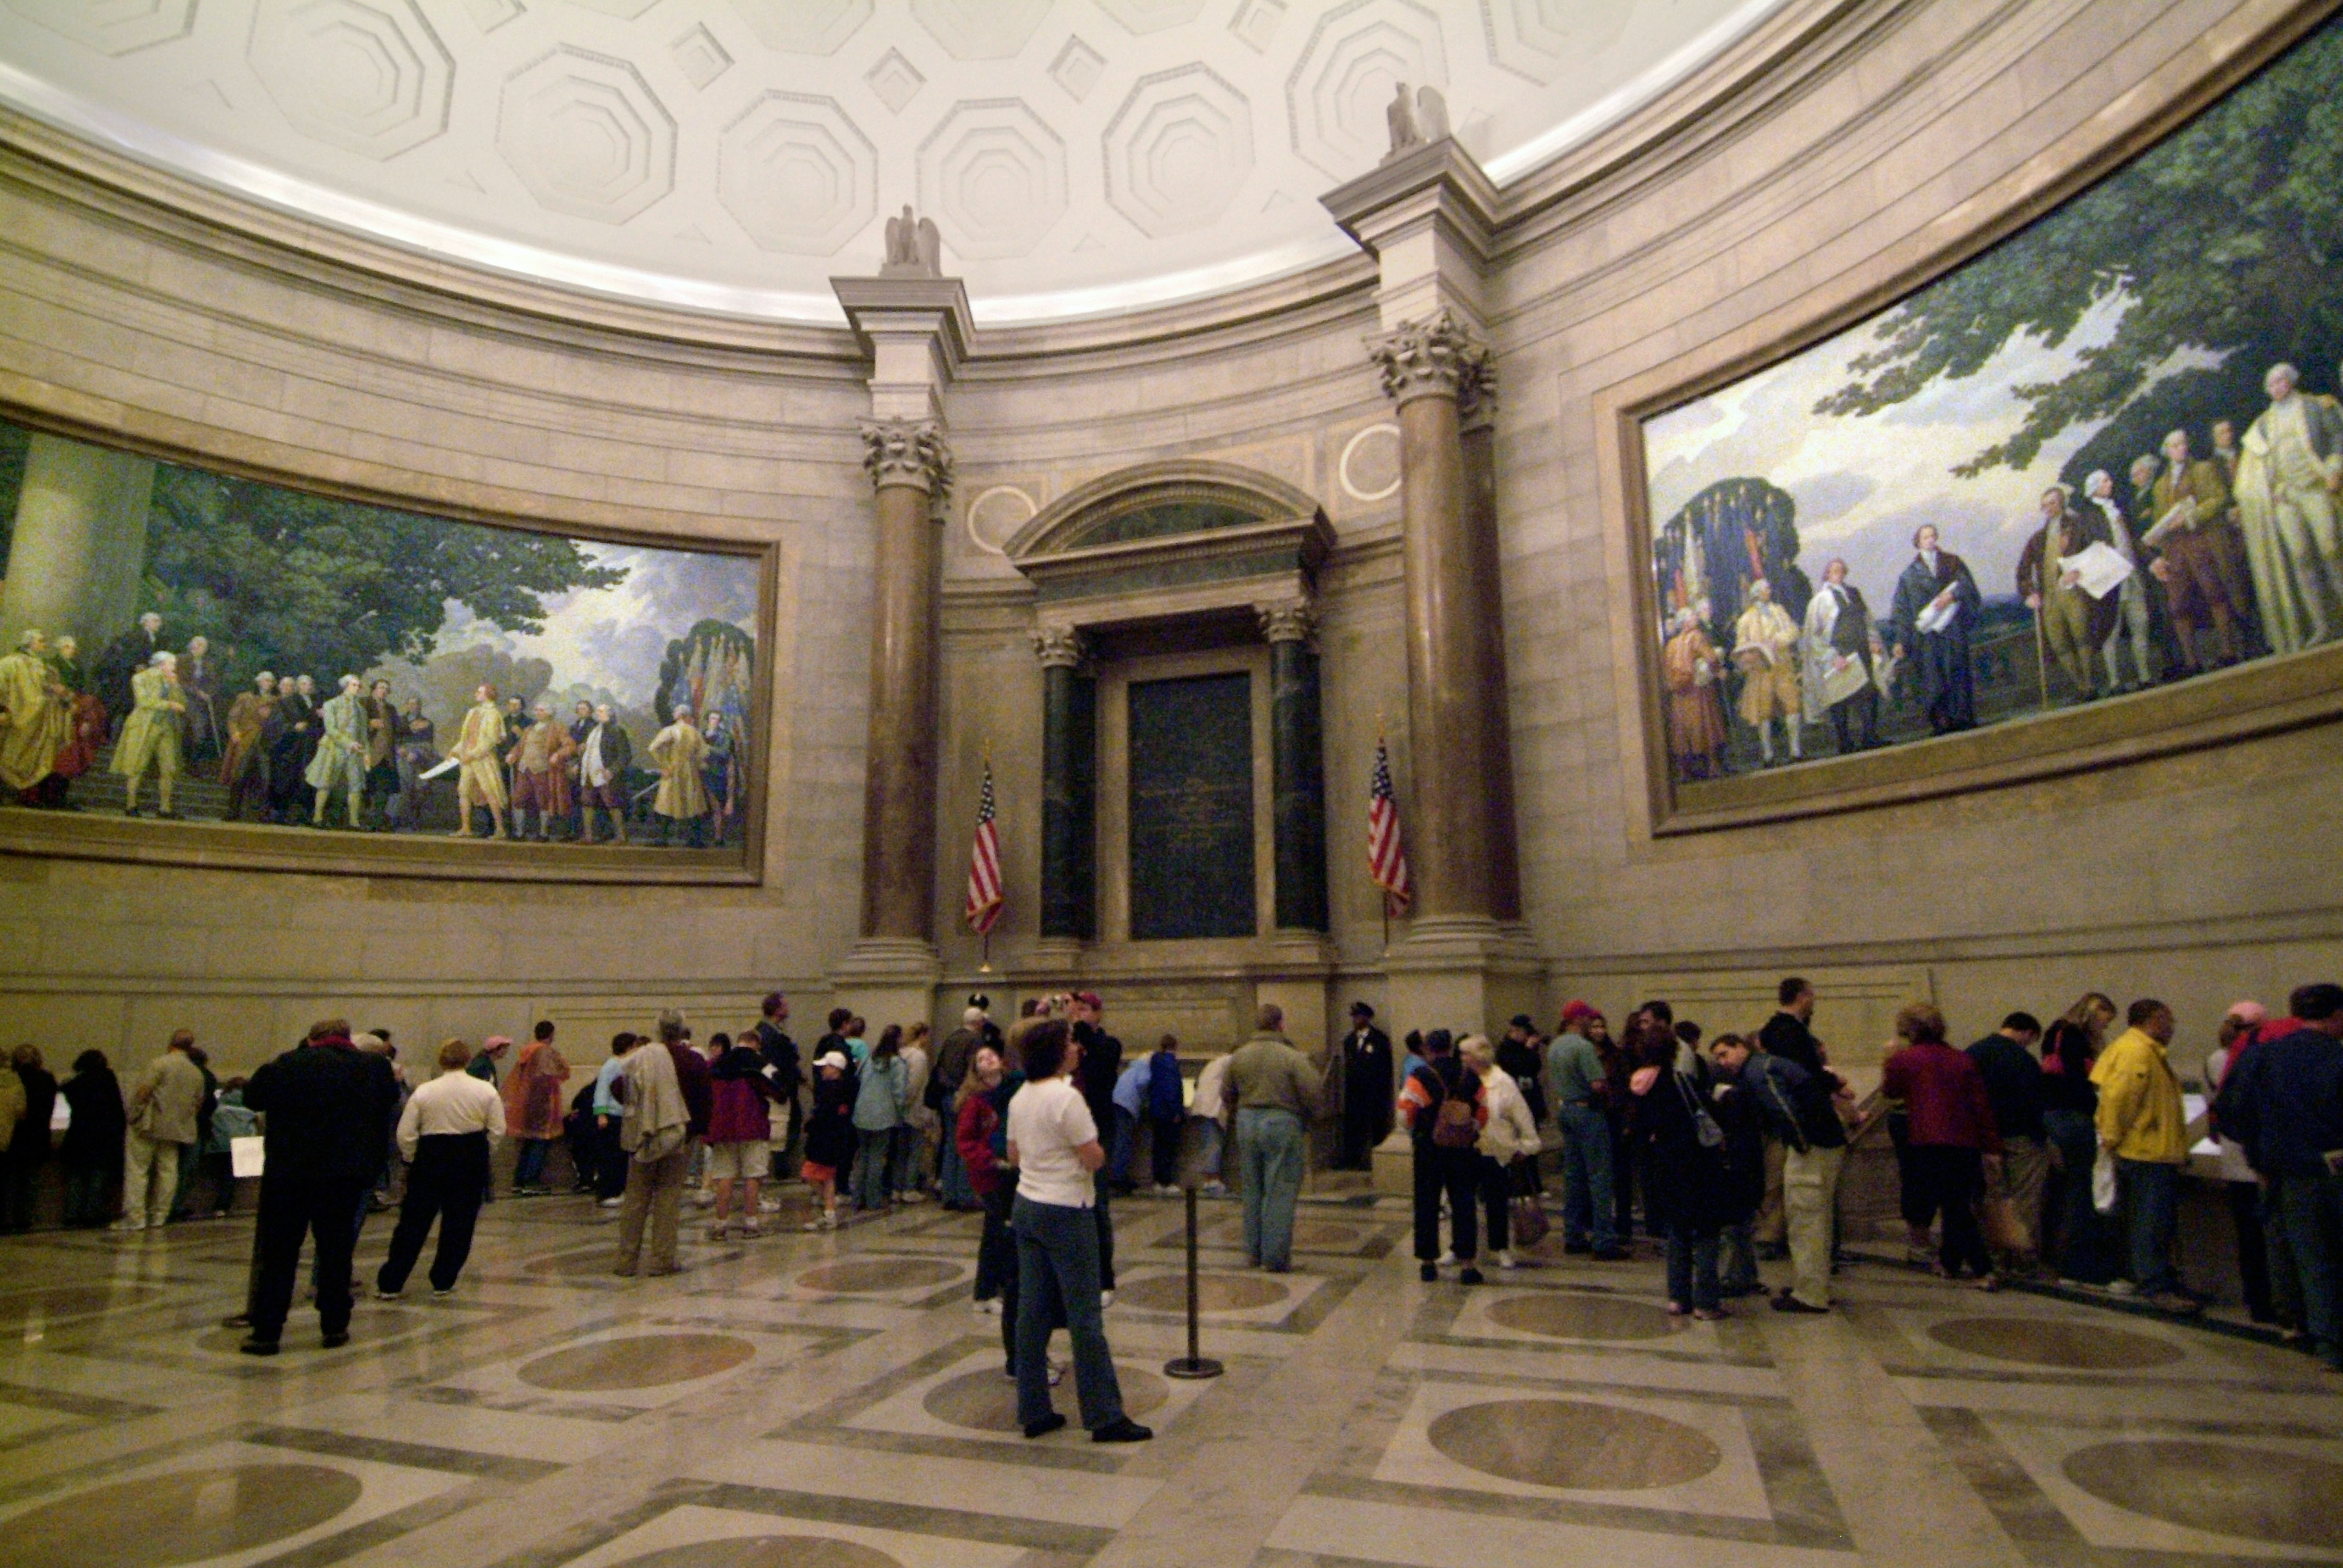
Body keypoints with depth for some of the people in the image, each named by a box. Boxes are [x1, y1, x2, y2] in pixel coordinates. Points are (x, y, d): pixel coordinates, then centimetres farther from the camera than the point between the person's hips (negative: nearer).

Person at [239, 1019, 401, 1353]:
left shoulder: (289, 1064, -5)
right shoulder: (374, 1066, 1)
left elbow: (252, 1098, 4)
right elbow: (391, 1105, 11)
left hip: (289, 1172, -2)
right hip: (347, 1173, 2)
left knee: (277, 1254, 7)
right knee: (337, 1251, 11)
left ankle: (266, 1332, 9)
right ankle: (335, 1326, 14)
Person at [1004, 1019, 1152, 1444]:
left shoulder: (1020, 1099, 7)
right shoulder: (1068, 1098, -19)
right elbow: (1095, 1159, -18)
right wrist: (1090, 1147, 2)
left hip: (1026, 1207, 8)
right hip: (1066, 1212, -8)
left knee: (1032, 1313, 11)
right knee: (1084, 1316, 0)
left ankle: (1033, 1412, 19)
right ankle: (1104, 1416, 8)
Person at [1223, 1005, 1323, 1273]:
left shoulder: (1238, 1057, 5)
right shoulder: (1292, 1057, -11)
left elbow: (1227, 1095, 11)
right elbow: (1313, 1092, -12)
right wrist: (1307, 1120, 4)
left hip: (1247, 1123, 5)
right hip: (1282, 1123, -5)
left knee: (1252, 1191, 15)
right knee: (1280, 1193, 2)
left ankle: (1253, 1253, 22)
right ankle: (1276, 1257, 5)